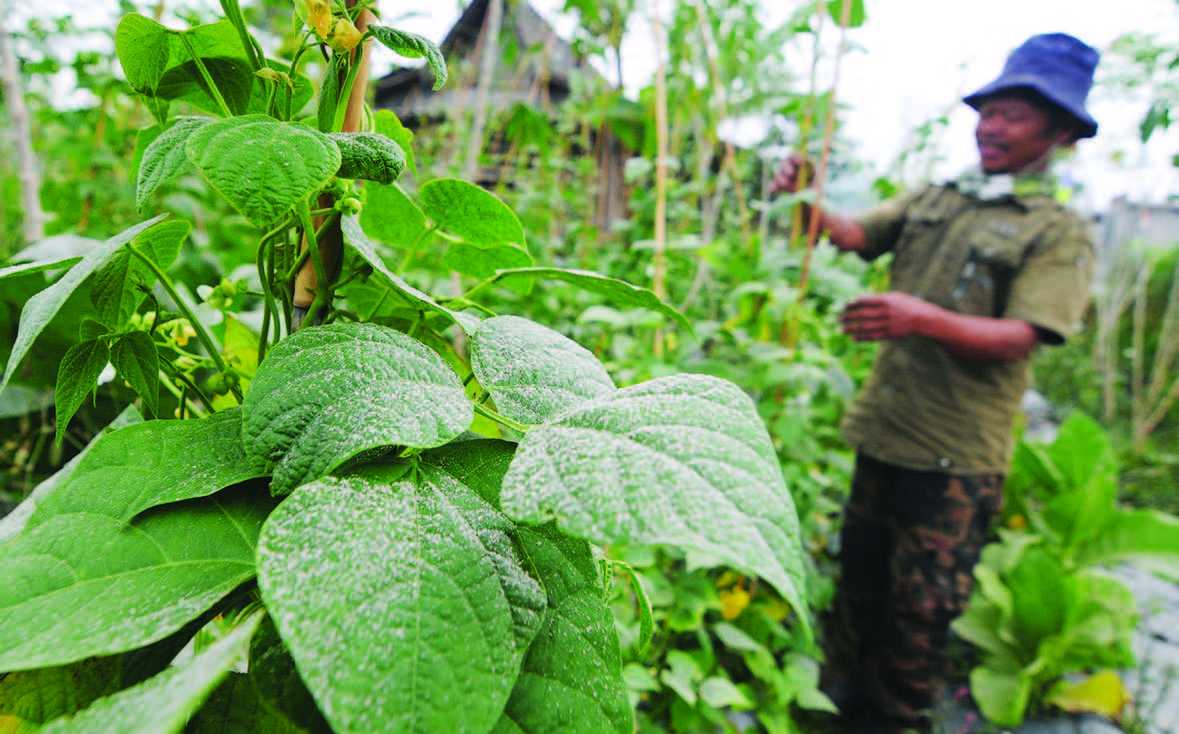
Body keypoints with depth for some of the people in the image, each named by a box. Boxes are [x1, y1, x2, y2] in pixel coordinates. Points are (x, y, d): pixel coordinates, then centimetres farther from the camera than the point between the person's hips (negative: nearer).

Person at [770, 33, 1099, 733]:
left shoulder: (1061, 233, -7)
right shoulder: (935, 198, 10)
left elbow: (1018, 338, -18)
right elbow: (857, 234, 1)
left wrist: (924, 318, -36)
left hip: (956, 455, -5)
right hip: (884, 431, 6)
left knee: (919, 609, 7)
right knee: (859, 577, 20)